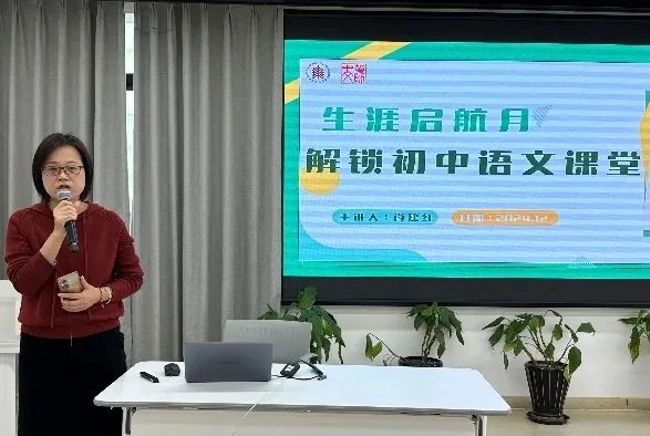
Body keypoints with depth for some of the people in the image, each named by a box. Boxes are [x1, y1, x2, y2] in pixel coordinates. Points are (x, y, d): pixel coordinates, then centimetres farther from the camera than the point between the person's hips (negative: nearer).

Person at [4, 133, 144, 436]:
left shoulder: (109, 222, 0)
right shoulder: (22, 222, -1)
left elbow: (133, 276, 7)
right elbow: (23, 282, -12)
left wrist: (101, 294, -12)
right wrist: (58, 232, -19)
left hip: (101, 345, 1)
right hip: (41, 348, 0)